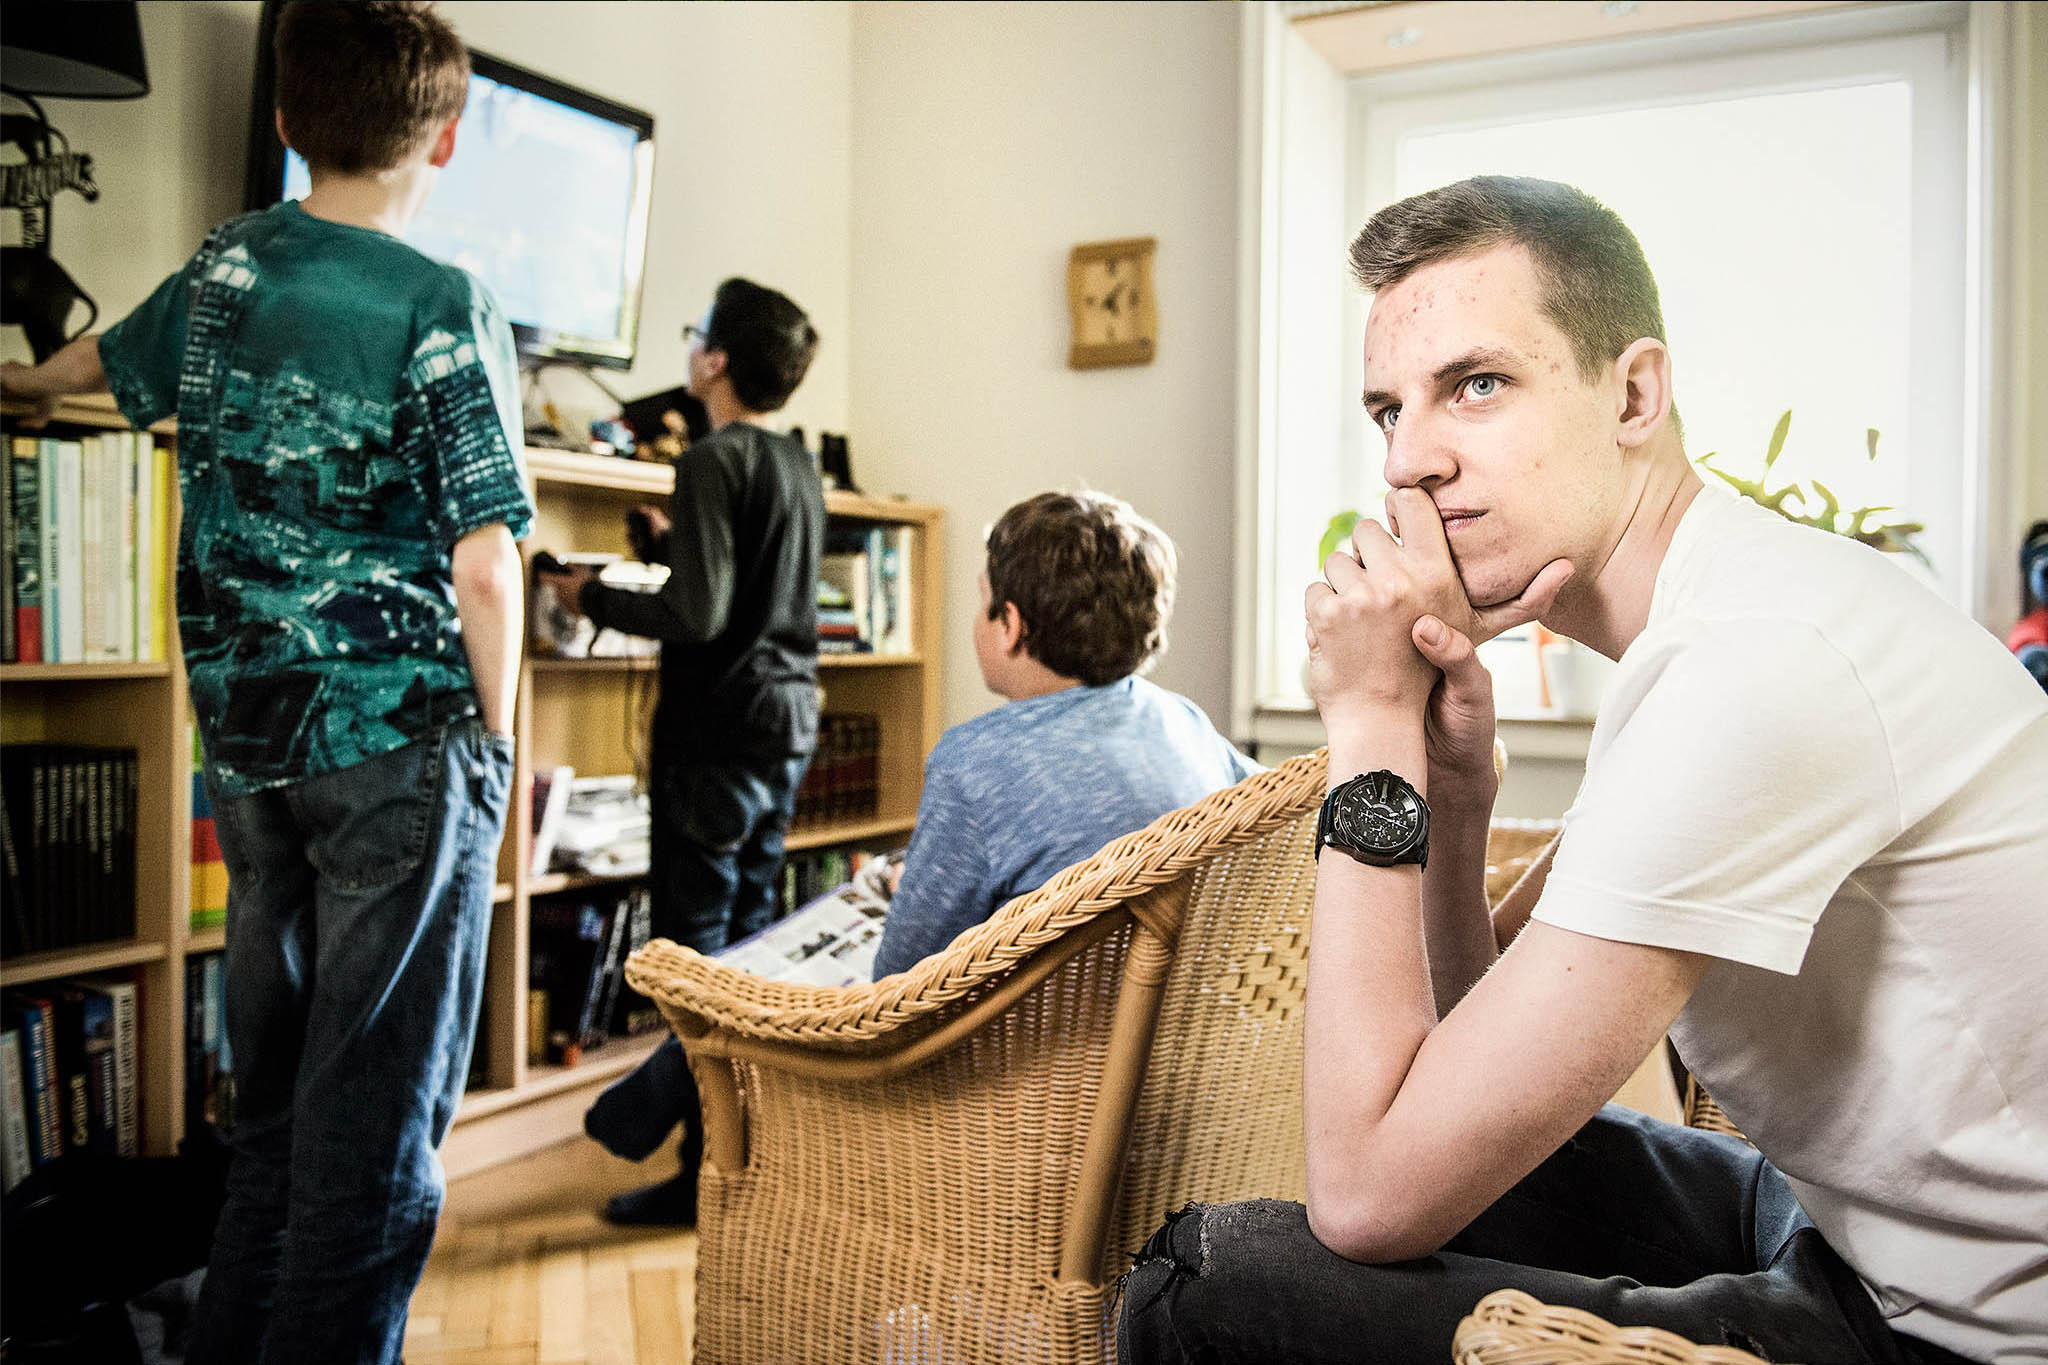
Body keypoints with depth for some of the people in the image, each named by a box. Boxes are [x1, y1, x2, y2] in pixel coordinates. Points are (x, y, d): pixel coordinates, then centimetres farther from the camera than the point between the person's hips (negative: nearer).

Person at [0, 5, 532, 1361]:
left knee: (272, 1094, 18)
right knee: (378, 1103, 1)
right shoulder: (446, 308, -10)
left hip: (247, 737, 7)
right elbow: (484, 563, -15)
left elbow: (109, 359, 30)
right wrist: (495, 743, -2)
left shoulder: (221, 270, 9)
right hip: (399, 738, -6)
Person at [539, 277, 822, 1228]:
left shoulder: (715, 461, -13)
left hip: (722, 725, -9)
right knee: (748, 932, 12)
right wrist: (670, 540, 34)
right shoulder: (800, 466, 13)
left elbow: (696, 614, -21)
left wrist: (594, 597, -7)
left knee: (694, 941, -4)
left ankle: (712, 1173, -1)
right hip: (788, 722, 9)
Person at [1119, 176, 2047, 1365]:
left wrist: (1374, 728, -21)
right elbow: (1471, 1021, 9)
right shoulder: (1711, 622, 6)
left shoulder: (1758, 665, -26)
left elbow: (1370, 1197, -25)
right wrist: (1452, 788, -10)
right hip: (1854, 1236, 9)